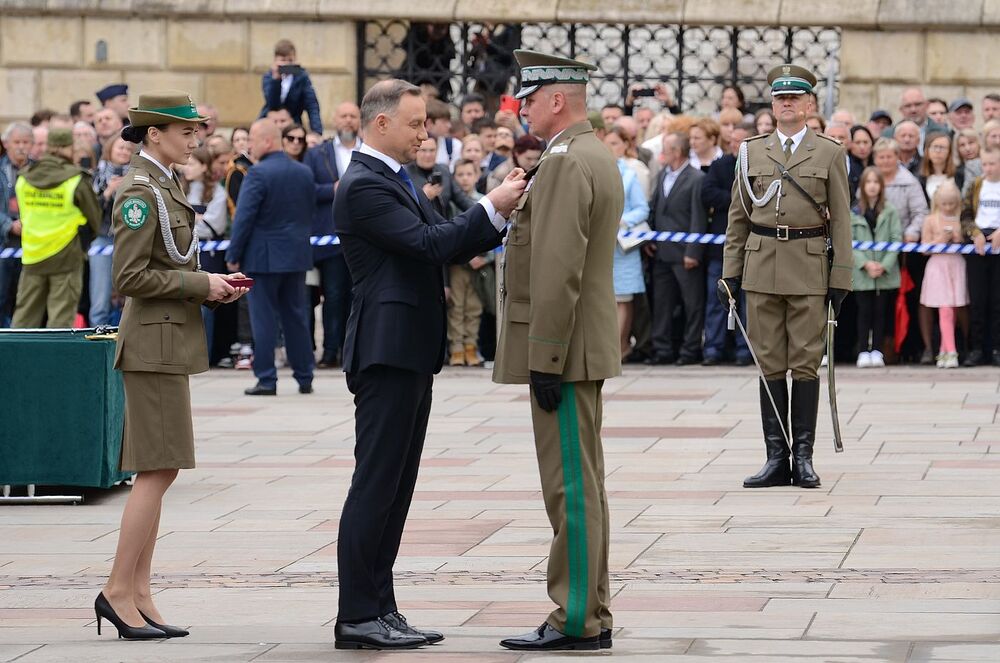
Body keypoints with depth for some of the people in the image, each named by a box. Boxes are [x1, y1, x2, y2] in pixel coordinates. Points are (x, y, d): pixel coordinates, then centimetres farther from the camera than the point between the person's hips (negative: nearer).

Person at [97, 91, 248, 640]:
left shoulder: (160, 186, 16)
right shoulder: (140, 192, -14)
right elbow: (130, 278, -19)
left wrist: (213, 284, 9)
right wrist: (201, 284, -14)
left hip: (169, 342, 10)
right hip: (154, 343, -10)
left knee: (158, 471, 8)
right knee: (156, 470, -10)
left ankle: (139, 595, 9)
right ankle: (117, 591, -7)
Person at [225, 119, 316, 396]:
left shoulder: (259, 173, -14)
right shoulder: (305, 173, 7)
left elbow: (244, 217, -16)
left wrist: (233, 255, -10)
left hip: (264, 256, -6)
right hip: (297, 255, 6)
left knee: (264, 319, -1)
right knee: (296, 316, 12)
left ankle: (266, 380, -2)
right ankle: (304, 377, 15)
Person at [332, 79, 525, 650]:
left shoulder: (399, 180, 18)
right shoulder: (364, 185, -14)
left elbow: (447, 243, 16)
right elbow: (427, 243, -22)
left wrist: (502, 216, 2)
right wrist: (493, 209, -18)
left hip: (411, 352, 10)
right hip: (387, 351, -10)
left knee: (394, 488, 11)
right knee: (376, 486, -8)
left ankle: (379, 608, 14)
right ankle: (357, 617, -6)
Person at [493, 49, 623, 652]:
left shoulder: (566, 163, -17)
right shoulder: (598, 157, 16)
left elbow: (557, 272, -23)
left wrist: (545, 362, -22)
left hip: (563, 351, -10)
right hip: (586, 348, 10)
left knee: (573, 488, -7)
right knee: (579, 486, 13)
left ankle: (578, 621, -4)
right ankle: (586, 612, 17)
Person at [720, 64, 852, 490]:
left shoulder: (830, 153, 4)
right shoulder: (752, 152, 10)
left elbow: (840, 219, 2)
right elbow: (738, 217, 12)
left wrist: (841, 276, -4)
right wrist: (730, 273, 5)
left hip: (808, 267, -2)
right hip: (761, 264, 2)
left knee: (805, 363, -2)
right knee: (769, 364, 3)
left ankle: (803, 456, 3)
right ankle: (776, 457, 5)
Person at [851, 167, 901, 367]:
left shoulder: (890, 212, 1)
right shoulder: (854, 213, 2)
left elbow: (896, 239, -2)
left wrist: (884, 265, -13)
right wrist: (866, 264, -13)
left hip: (885, 273, 0)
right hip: (861, 273, 0)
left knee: (881, 311, 4)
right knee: (864, 311, 0)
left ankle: (877, 351, 9)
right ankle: (863, 352, 3)